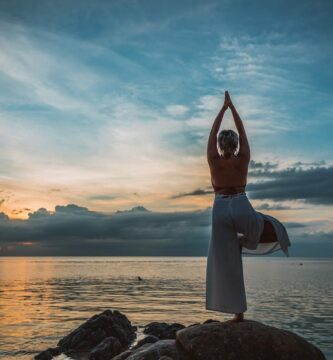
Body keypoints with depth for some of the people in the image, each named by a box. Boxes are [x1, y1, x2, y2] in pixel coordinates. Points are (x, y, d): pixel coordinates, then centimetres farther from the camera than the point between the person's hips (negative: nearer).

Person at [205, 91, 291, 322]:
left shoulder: (214, 161, -1)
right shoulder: (243, 159, 0)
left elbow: (213, 133, 9)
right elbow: (242, 131, 9)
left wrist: (223, 108, 16)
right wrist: (232, 106, 17)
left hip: (221, 210, 1)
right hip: (242, 209, -1)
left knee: (227, 263, 4)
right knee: (273, 229, 29)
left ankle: (238, 313, 3)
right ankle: (244, 242, 5)